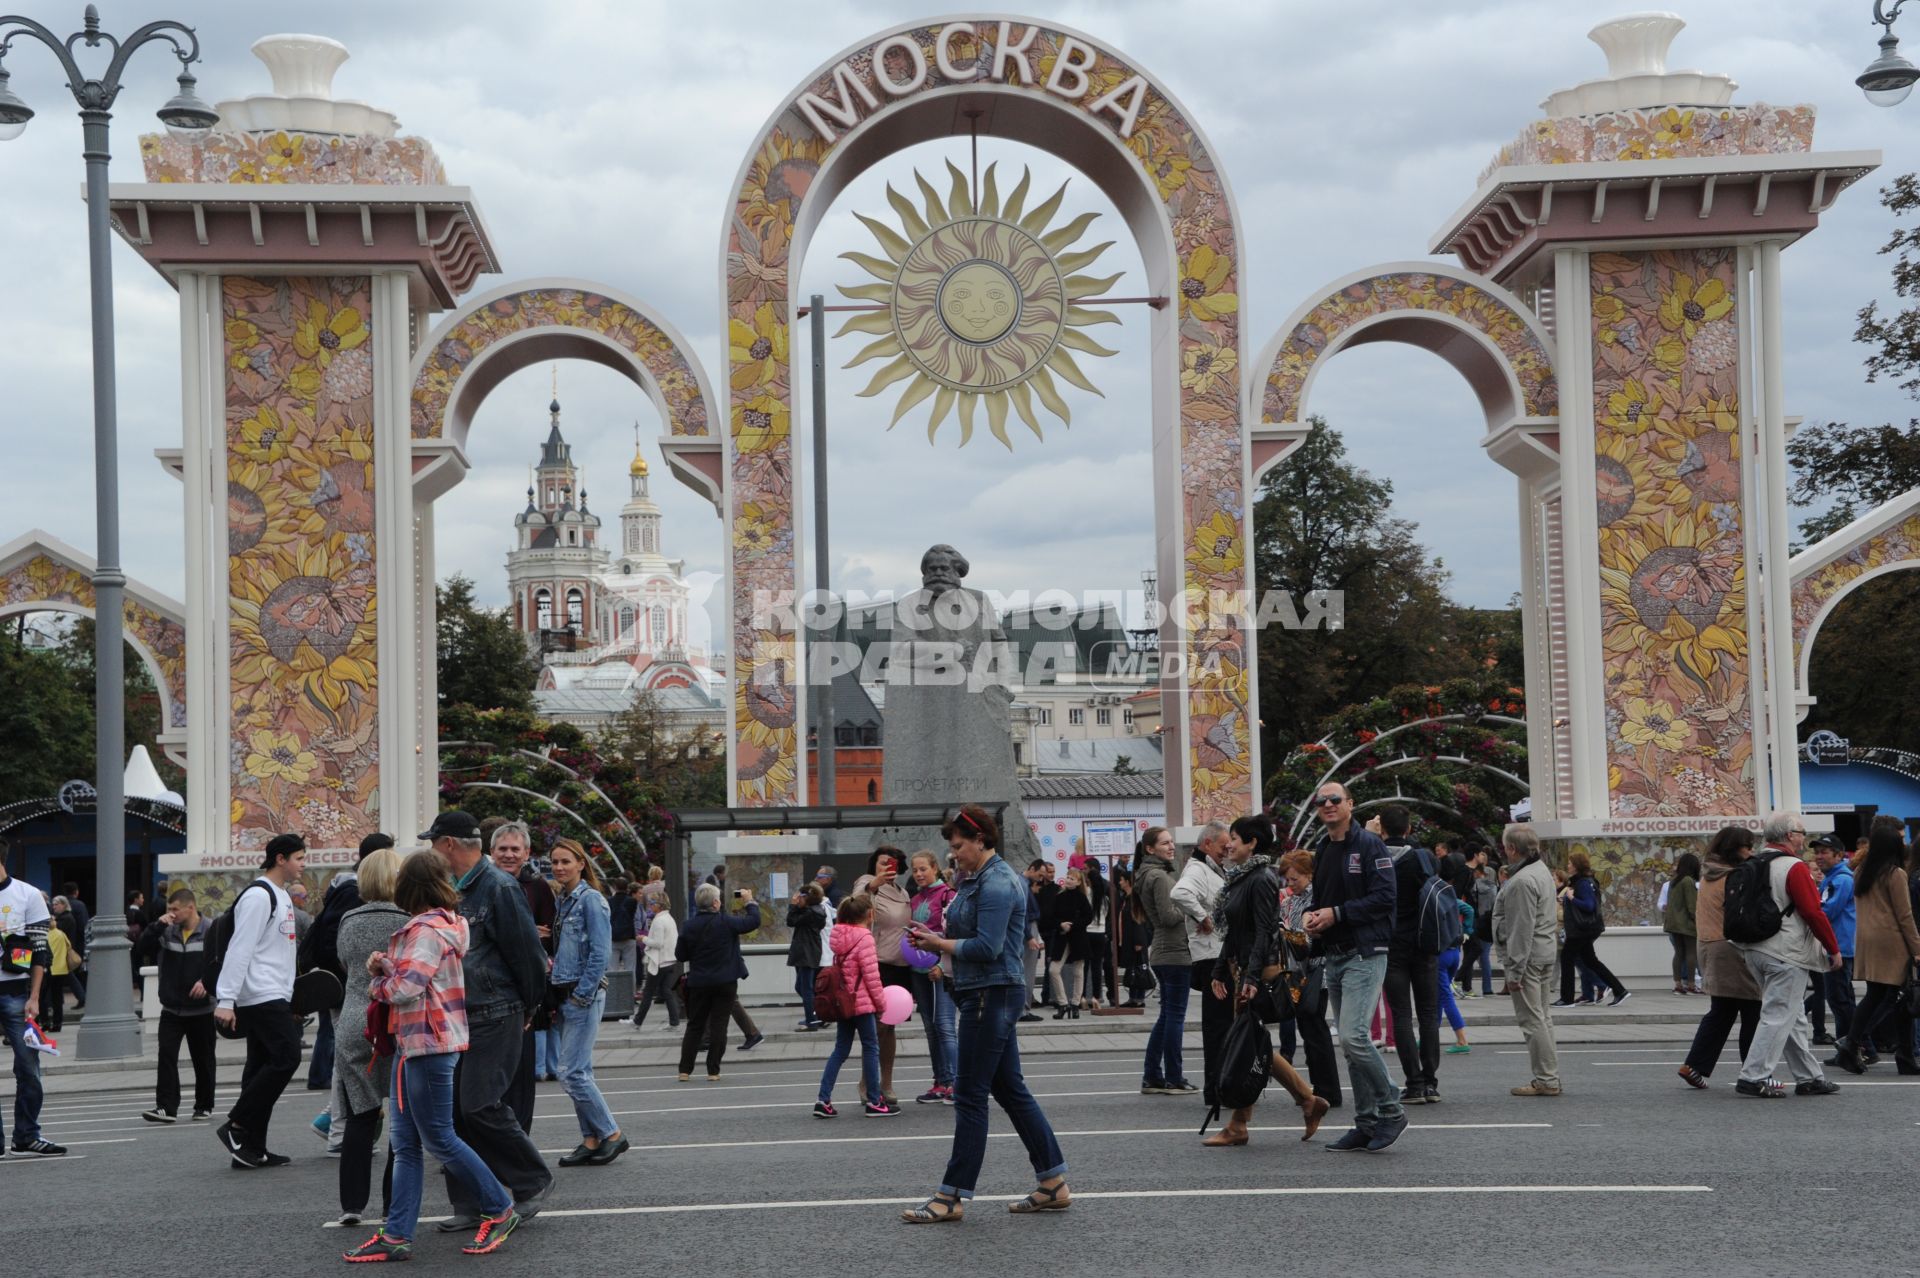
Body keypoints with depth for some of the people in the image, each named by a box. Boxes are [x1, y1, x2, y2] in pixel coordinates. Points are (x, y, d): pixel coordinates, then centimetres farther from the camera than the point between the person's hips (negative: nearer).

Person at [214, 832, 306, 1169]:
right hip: (261, 996, -10)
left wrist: (292, 1003, 22)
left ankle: (252, 1148, 10)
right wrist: (226, 1000, -22)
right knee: (286, 1057, -15)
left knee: (262, 1066, 8)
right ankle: (237, 1126, -8)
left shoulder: (282, 897, 20)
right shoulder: (258, 895, -11)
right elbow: (239, 949, -17)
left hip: (275, 997, 10)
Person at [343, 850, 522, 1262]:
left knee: (438, 1139, -2)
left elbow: (407, 987, -24)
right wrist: (385, 966, -3)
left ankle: (500, 1211, 10)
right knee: (406, 1145, 8)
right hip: (411, 1043, 10)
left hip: (430, 1045, -10)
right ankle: (396, 1235, 8)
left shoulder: (428, 929, -16)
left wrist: (377, 984, -5)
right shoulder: (441, 924, 16)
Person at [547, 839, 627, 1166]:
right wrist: (555, 998, 12)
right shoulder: (560, 902, 14)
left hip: (584, 996, -8)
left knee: (573, 1072, -10)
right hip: (563, 997, 8)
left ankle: (611, 1134, -1)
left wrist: (581, 995, -16)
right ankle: (592, 1140, 12)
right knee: (579, 1071, 8)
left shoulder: (591, 900, -11)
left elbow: (601, 954, -16)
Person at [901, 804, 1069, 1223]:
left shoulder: (997, 884, -16)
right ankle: (1054, 1186, 18)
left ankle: (952, 1197, 0)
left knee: (970, 1095, -5)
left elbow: (987, 948, -23)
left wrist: (941, 944, -11)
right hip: (986, 996, 11)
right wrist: (937, 940, 3)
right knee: (1010, 1089, 13)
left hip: (991, 996, -11)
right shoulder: (976, 879, 16)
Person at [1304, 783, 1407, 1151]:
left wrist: (1337, 913, -17)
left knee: (1354, 1035, -18)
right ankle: (1367, 1124, 14)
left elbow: (1384, 897, -16)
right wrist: (1313, 919, 4)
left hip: (1365, 954, -8)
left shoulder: (1368, 844, -8)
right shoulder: (1321, 850, 16)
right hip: (1333, 956, 8)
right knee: (1350, 1043, 9)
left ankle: (1391, 1110, -4)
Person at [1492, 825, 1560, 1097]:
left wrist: (1514, 969, -19)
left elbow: (1522, 929, -21)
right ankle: (1550, 1076, 20)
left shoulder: (1522, 881, -19)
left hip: (1527, 957, -10)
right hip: (1545, 953, 10)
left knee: (1532, 1019, -6)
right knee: (1542, 1016, 15)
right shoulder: (1542, 870, 13)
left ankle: (1545, 1079, -5)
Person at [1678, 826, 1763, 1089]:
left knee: (1720, 1012, 15)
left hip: (1708, 947, 9)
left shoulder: (1707, 877, 13)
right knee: (1752, 1014, 0)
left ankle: (1695, 1065, 10)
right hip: (1734, 952, -9)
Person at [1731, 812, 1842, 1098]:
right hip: (1785, 955, -9)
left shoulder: (1753, 866, 13)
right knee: (1778, 1016, -5)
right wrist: (1834, 949, -6)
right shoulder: (1794, 868, -13)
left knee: (1794, 1017, 15)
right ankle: (1753, 1077, -8)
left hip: (1755, 952, 9)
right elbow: (1813, 913, -15)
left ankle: (1809, 1077, 19)